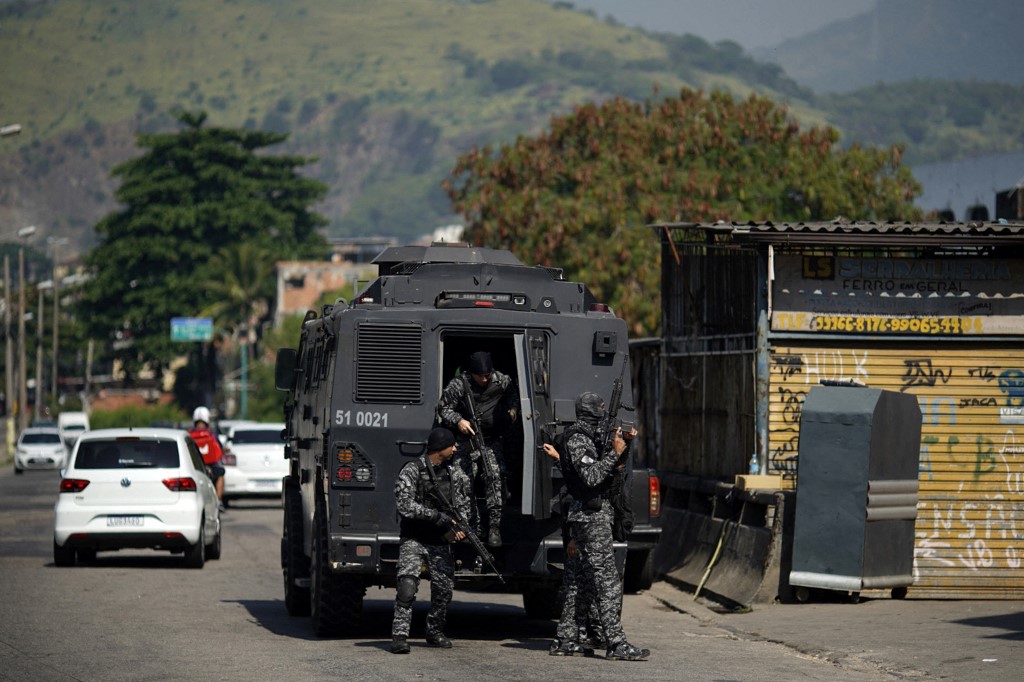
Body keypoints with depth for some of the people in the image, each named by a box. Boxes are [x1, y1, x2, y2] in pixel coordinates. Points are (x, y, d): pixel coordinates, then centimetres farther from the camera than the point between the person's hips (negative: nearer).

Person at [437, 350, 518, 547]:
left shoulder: (502, 381, -3)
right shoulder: (458, 385, -13)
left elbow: (513, 395, 18)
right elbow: (443, 408, -6)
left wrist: (512, 409, 1)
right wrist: (458, 421, -22)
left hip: (492, 441, 1)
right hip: (467, 440, -1)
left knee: (495, 476, -15)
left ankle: (494, 525, -14)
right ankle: (473, 526, 6)